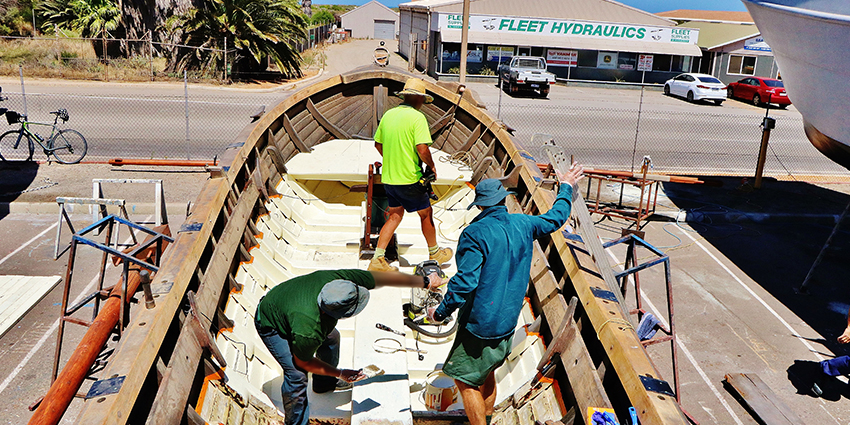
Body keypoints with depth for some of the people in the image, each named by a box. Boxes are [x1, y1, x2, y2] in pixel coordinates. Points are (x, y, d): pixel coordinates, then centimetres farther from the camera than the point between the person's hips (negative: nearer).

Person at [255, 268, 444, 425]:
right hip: (271, 325, -7)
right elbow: (303, 362, -20)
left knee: (330, 337, 19)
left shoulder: (339, 279, -33)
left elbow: (383, 277, -21)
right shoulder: (308, 332, -43)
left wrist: (425, 282, -11)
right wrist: (340, 374, -10)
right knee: (297, 375, -15)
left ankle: (324, 383, 47)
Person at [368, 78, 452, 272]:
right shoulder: (417, 117, -14)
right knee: (426, 214, 13)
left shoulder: (388, 114, 7)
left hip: (389, 177, 7)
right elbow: (422, 149, -23)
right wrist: (432, 166, -5)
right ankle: (434, 253, 30)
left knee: (395, 215, 17)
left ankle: (378, 259, 11)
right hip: (409, 178, -6)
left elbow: (378, 144, 15)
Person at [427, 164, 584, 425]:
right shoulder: (523, 225, 1)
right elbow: (556, 217, 21)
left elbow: (465, 282, -23)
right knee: (486, 373, 23)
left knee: (465, 380, 4)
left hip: (480, 323, -7)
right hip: (508, 320, 8)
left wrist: (441, 312, -12)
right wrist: (566, 187, 37)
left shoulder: (475, 233, -18)